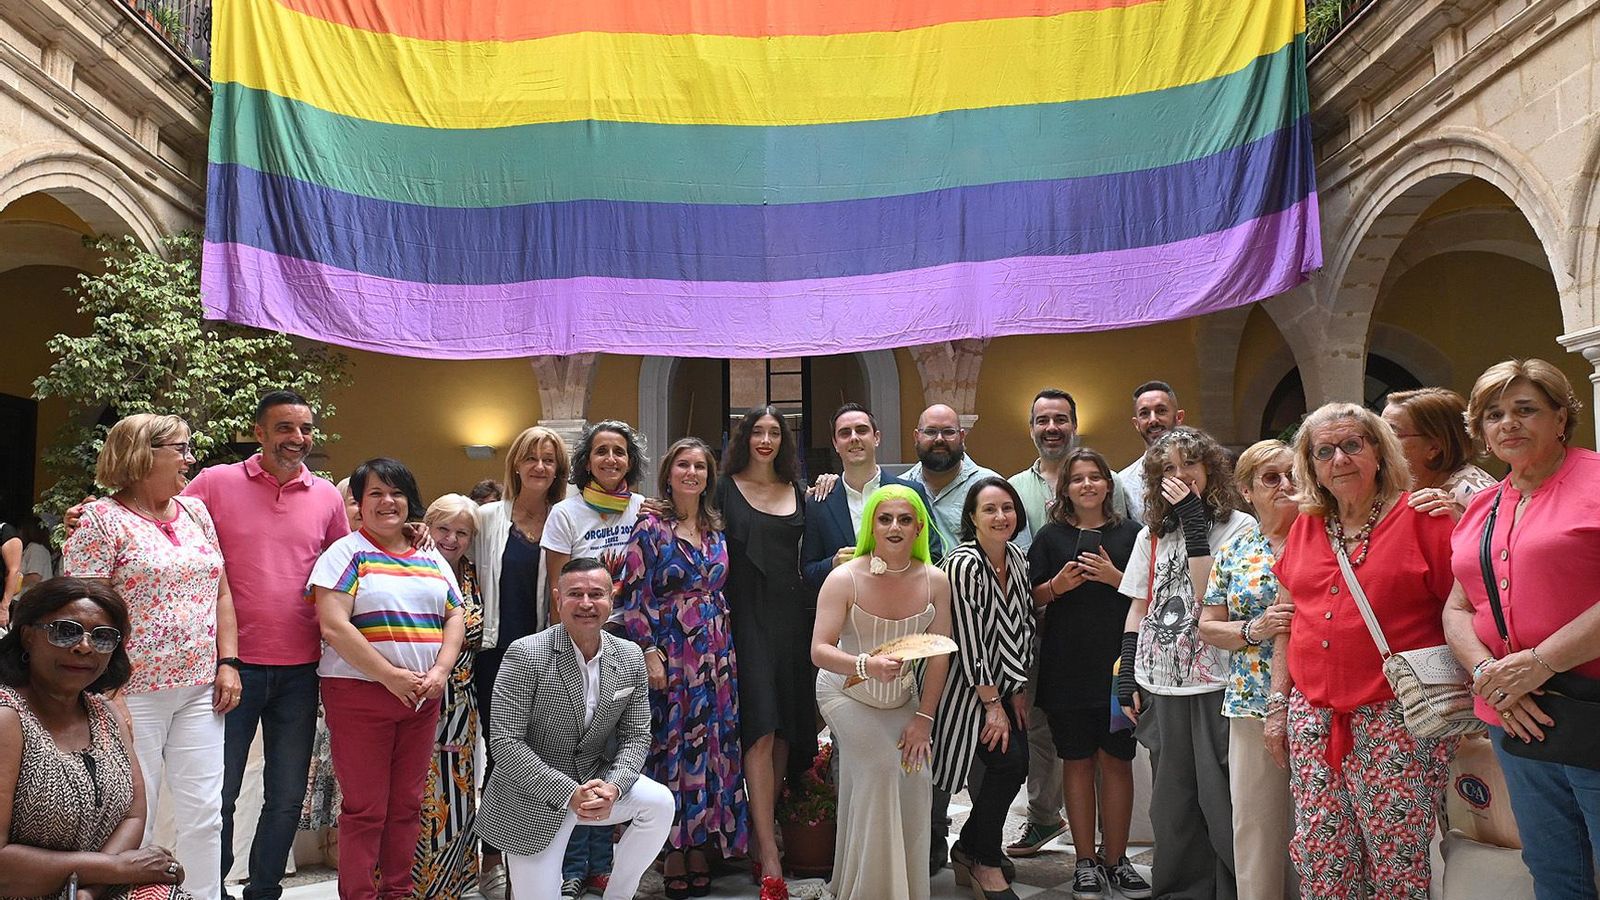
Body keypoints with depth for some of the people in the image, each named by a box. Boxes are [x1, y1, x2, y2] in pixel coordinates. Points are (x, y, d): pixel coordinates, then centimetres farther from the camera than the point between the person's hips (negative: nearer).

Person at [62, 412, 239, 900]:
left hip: (199, 690, 5)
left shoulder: (195, 511, 12)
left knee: (204, 812, 7)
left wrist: (227, 662, 6)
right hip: (134, 691, -5)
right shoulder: (101, 520, -6)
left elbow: (220, 593, 14)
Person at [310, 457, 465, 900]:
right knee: (365, 808, 0)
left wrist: (440, 671, -5)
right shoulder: (346, 553, -3)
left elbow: (454, 618, 12)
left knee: (407, 805, 11)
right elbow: (333, 625, -13)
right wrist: (391, 676, -16)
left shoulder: (432, 559, 13)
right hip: (359, 693, -5)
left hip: (423, 697, 5)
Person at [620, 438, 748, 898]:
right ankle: (673, 855, 10)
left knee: (713, 747, 7)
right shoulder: (651, 528, -5)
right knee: (671, 747, -1)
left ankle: (702, 848, 18)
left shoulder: (716, 531, 11)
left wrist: (728, 652, 12)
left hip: (716, 655, 5)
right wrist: (649, 653, -14)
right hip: (669, 654, -5)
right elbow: (634, 597, -8)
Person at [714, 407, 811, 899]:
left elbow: (807, 556, 16)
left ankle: (763, 831, 22)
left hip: (792, 614, 4)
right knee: (760, 730, -11)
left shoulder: (798, 491, 13)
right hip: (746, 615, -4)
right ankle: (770, 860, -10)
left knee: (785, 730, 7)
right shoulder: (725, 488, 3)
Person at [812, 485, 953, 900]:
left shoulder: (935, 581, -9)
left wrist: (924, 718, -7)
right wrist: (865, 665, -43)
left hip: (903, 699, 4)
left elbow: (940, 656, -5)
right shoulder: (845, 579, -20)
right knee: (880, 765, -22)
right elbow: (819, 651, -25)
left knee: (916, 777, -10)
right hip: (847, 694, -3)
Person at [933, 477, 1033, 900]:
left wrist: (1019, 691, 6)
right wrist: (992, 704, -15)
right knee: (1007, 763, -12)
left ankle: (970, 848, 25)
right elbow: (969, 641, -20)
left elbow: (1024, 625, 9)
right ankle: (985, 861, 10)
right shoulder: (963, 565, -22)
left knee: (1017, 764, 3)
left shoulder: (1017, 558, 2)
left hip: (1005, 686, 8)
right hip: (969, 689, -8)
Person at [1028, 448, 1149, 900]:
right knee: (1077, 762, 5)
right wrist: (1057, 585, -13)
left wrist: (1115, 577, -11)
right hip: (1066, 668, 0)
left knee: (1116, 761, 2)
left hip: (1118, 666, 0)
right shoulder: (1050, 536, 6)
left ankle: (1116, 859, 16)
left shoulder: (1130, 533, 6)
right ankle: (1085, 861, 16)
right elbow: (1031, 598, 7)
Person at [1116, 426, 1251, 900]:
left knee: (1220, 798, 0)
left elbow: (1211, 597, -15)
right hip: (1162, 684, 5)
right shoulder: (1152, 535, 12)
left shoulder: (1237, 526, -2)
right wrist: (1126, 675, 8)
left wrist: (1194, 523, -15)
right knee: (1172, 799, 13)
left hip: (1214, 683, -4)